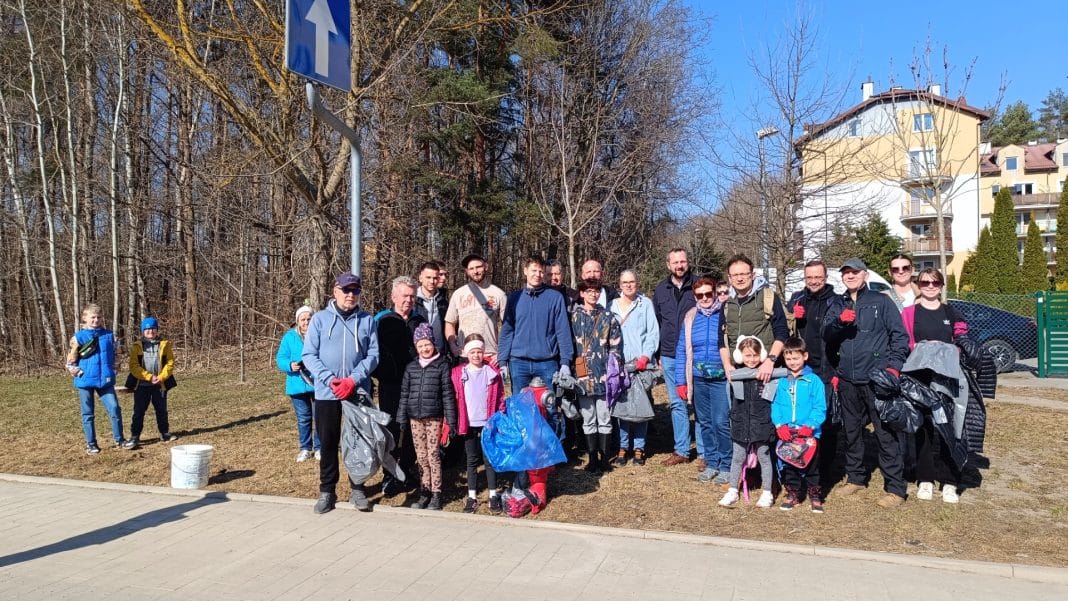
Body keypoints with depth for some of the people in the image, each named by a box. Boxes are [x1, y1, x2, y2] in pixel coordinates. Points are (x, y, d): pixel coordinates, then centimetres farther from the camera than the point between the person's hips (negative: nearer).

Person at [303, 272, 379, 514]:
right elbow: (309, 355, -2)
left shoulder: (367, 320, 4)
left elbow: (373, 355, 0)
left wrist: (353, 380, -14)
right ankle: (327, 490, 20)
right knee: (328, 443, 7)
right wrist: (330, 380, -14)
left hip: (359, 392, 0)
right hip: (326, 393, 0)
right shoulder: (320, 318, 2)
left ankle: (358, 489, 20)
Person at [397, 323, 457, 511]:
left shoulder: (442, 365, -2)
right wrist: (402, 418, 8)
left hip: (434, 417, -4)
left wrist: (451, 420, -6)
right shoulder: (411, 367, 9)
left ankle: (436, 494, 5)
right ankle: (425, 492, 19)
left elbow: (448, 394, -3)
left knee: (433, 455, -4)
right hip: (415, 418, 4)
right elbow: (404, 394, 12)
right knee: (421, 456, 9)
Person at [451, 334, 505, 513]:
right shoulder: (458, 373, -1)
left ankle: (493, 495, 15)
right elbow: (453, 400, 3)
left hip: (489, 424, -1)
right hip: (469, 425, 1)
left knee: (489, 460, 5)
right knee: (472, 460, 9)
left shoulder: (492, 373, -1)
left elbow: (500, 399, 2)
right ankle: (472, 497, 17)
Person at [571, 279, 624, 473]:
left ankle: (604, 457, 15)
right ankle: (593, 458, 15)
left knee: (604, 418, 5)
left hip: (603, 375, 0)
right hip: (583, 376, 0)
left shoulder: (608, 318, 7)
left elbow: (616, 346, 6)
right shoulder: (573, 317, 5)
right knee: (588, 419, 7)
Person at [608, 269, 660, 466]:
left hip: (641, 363, -2)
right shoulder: (612, 306, 13)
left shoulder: (646, 304, 6)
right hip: (619, 364, 2)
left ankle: (639, 448, 9)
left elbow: (653, 332, 0)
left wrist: (646, 356, -12)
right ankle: (623, 447, 8)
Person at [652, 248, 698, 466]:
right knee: (677, 404, 10)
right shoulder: (660, 290, 9)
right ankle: (681, 450, 19)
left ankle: (704, 451, 8)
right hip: (669, 357, 4)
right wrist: (658, 354, 11)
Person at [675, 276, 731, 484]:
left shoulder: (725, 314, -5)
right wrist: (680, 380, 3)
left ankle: (726, 466, 9)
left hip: (721, 378, -4)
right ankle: (711, 463, 24)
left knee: (721, 422, -6)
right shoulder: (690, 317, 6)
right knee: (704, 423, 12)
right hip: (698, 379, 4)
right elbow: (681, 350, 8)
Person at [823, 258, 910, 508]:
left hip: (877, 379, -5)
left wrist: (894, 365, -11)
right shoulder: (838, 306, 15)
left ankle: (895, 488, 1)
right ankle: (855, 477, 28)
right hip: (847, 381, 5)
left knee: (886, 433, -5)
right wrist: (839, 321, -18)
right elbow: (826, 335, 2)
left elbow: (899, 335, -1)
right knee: (851, 431, 13)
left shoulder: (881, 301, 3)